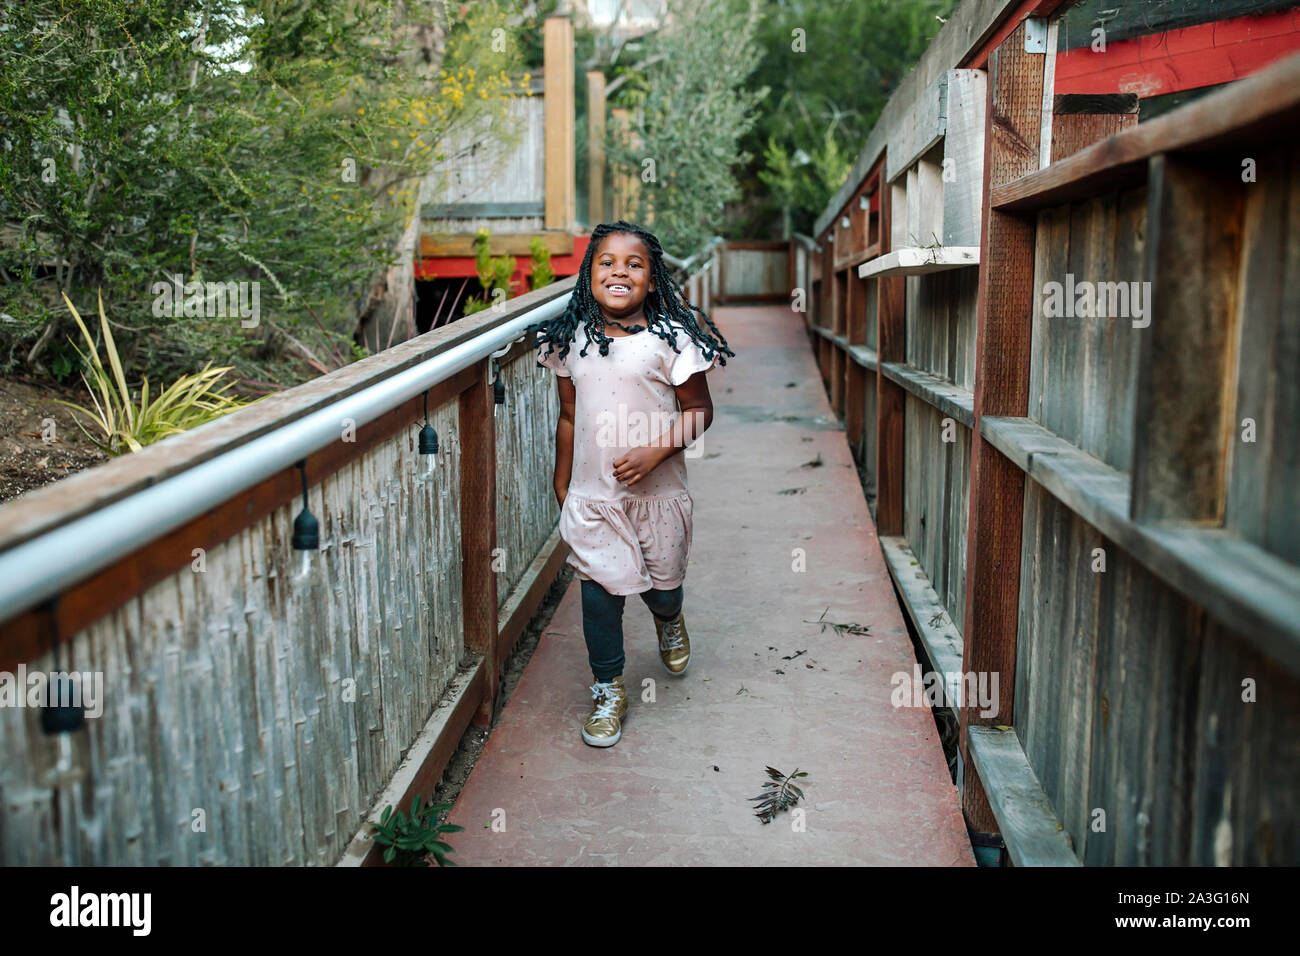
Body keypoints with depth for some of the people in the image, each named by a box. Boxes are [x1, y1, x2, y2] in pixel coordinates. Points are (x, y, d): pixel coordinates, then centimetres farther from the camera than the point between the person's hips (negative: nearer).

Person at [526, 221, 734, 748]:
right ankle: (608, 689, 22)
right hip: (591, 494, 2)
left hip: (657, 492, -1)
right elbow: (569, 416, 11)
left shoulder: (670, 338, -9)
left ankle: (669, 620, 52)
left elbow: (699, 409, -5)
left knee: (663, 583, 14)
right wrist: (561, 485, 15)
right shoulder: (570, 339, 2)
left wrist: (656, 450, -20)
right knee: (599, 592, 3)